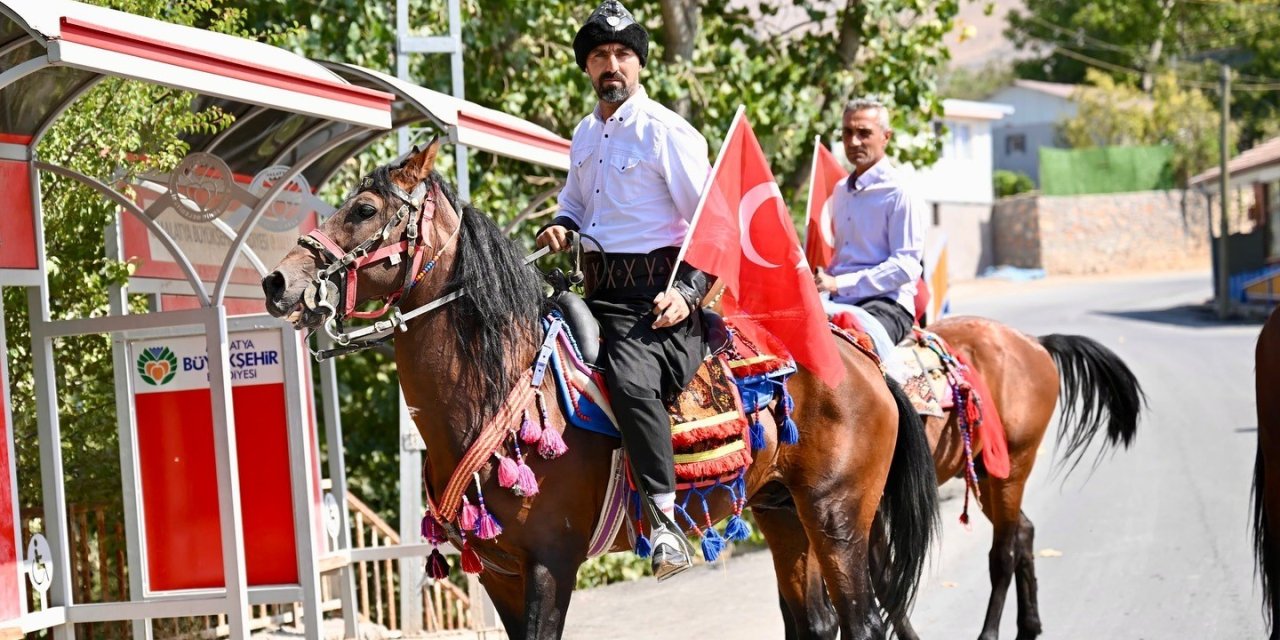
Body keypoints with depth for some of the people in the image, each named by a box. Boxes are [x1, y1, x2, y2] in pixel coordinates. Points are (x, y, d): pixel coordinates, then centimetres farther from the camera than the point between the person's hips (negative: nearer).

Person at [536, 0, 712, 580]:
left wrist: (688, 292, -18)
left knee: (630, 378, -33)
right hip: (597, 292, 9)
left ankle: (665, 518, -30)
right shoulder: (585, 135, 16)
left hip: (653, 296, -9)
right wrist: (562, 225, 10)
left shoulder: (666, 132, -6)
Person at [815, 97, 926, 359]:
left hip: (886, 302, -7)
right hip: (838, 302, 7)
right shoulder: (841, 192, 20)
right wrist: (821, 282, 6)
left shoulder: (900, 194, -5)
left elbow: (906, 266, -13)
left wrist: (839, 284, -18)